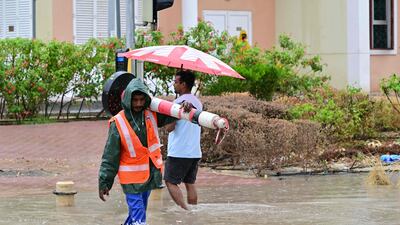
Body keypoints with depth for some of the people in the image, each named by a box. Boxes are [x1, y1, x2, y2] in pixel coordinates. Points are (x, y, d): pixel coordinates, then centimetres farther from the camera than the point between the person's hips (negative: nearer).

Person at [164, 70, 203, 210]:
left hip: (179, 151, -8)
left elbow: (169, 127, -17)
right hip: (195, 151, 8)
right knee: (190, 183, 13)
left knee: (171, 182, -1)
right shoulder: (197, 102, 12)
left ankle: (185, 211, -11)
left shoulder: (178, 102, -14)